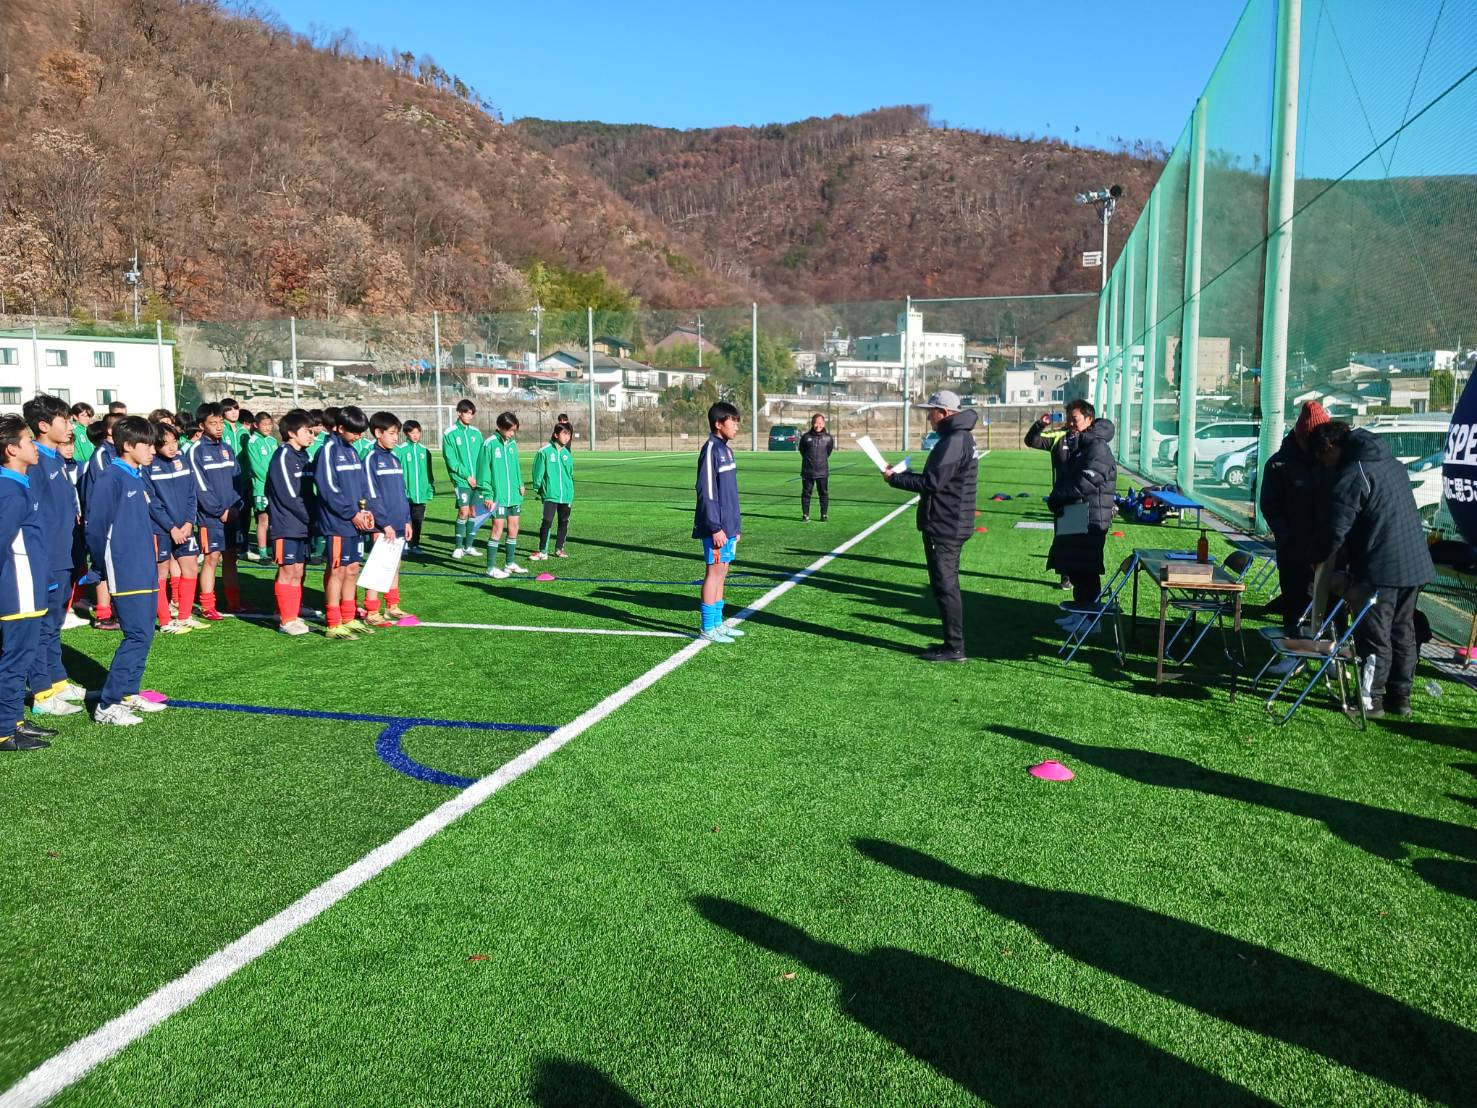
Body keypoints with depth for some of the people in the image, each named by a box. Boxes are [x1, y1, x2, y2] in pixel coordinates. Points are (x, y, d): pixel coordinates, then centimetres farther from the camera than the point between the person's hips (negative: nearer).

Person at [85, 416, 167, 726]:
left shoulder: (137, 478, 13)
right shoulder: (112, 479, -14)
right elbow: (96, 527, -15)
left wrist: (153, 564, 17)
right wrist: (106, 565, -3)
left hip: (144, 572, 9)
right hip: (126, 573, -9)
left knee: (143, 635, 13)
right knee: (138, 636, -10)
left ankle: (129, 694, 24)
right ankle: (107, 706, -3)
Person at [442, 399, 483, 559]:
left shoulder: (476, 433, 11)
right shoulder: (450, 433, -2)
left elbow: (481, 457, 10)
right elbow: (450, 459, -6)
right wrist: (467, 476, -10)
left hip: (477, 480, 4)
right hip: (461, 480, -4)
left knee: (474, 512, 5)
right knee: (464, 511, -11)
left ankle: (468, 545, 16)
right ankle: (458, 547, 0)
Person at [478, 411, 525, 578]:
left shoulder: (512, 443, 8)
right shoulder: (489, 444, -11)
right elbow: (484, 471, -11)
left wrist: (520, 484, 6)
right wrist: (487, 494, -14)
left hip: (513, 494, 7)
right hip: (497, 496, -7)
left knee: (514, 527, 11)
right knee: (498, 528, -7)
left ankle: (510, 563, 24)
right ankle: (491, 567, 0)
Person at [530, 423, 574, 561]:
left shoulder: (567, 454, 6)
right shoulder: (545, 451, -8)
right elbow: (538, 471, -3)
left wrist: (570, 489, 16)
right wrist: (537, 489, -1)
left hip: (566, 495, 5)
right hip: (550, 494, -5)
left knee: (564, 522, 12)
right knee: (547, 521, -11)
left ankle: (559, 548, 25)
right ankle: (542, 551, -3)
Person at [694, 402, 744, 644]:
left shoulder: (726, 449, 14)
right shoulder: (711, 449, -14)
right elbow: (706, 492, -18)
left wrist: (736, 524, 19)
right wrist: (715, 527, -20)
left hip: (728, 526, 9)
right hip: (717, 528, -9)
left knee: (722, 571, 12)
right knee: (715, 571, -4)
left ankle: (717, 623, 19)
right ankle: (708, 628, 2)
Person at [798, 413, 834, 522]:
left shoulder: (828, 438, 0)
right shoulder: (806, 437, -2)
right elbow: (802, 450, 11)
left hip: (822, 472, 0)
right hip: (807, 471, 0)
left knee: (824, 493, 4)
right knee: (806, 493, 4)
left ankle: (824, 515, 14)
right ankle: (805, 515, 11)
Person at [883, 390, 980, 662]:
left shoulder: (954, 441, -19)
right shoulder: (960, 437, 15)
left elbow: (932, 483, -22)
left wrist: (895, 478, -11)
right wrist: (903, 474, 13)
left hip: (944, 527, -11)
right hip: (951, 524, 11)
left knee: (945, 585, -6)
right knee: (946, 585, 16)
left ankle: (954, 648, -1)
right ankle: (953, 643, 23)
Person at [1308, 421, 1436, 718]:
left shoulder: (1353, 475, -16)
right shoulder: (1392, 463, 12)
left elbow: (1334, 529, -20)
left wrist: (1317, 557, -2)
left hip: (1380, 569, -9)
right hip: (1416, 565, 9)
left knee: (1375, 637, 1)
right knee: (1404, 632, 15)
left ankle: (1370, 700, 8)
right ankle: (1401, 696, 23)